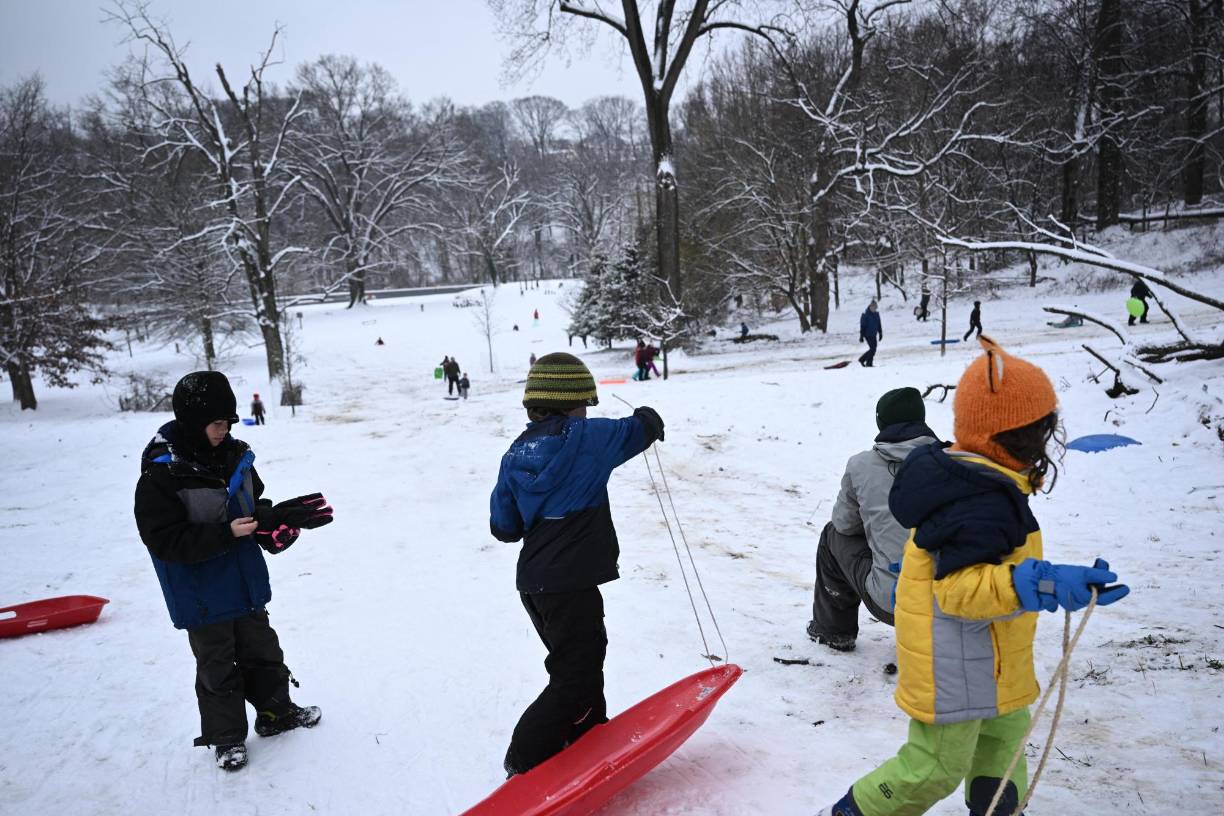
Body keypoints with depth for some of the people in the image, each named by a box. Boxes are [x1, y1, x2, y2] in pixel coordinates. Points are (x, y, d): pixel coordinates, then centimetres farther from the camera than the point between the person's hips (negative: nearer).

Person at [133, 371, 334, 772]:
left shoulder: (234, 456, -4)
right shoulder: (160, 476, -22)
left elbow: (256, 506, 9)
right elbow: (165, 540, -24)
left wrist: (275, 519, -12)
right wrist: (226, 534, -30)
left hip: (246, 584, 6)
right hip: (203, 598, -6)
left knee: (262, 651, 21)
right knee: (217, 667, 11)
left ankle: (276, 711, 40)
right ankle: (227, 736, 30)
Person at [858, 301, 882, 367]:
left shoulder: (876, 314, 7)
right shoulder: (865, 314, -13)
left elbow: (879, 324, 16)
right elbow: (862, 326, -11)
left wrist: (880, 333, 15)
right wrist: (861, 336, -12)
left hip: (874, 335, 7)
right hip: (868, 334, -7)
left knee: (873, 349, 5)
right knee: (872, 349, -12)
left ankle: (869, 363, 14)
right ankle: (862, 359, 1)